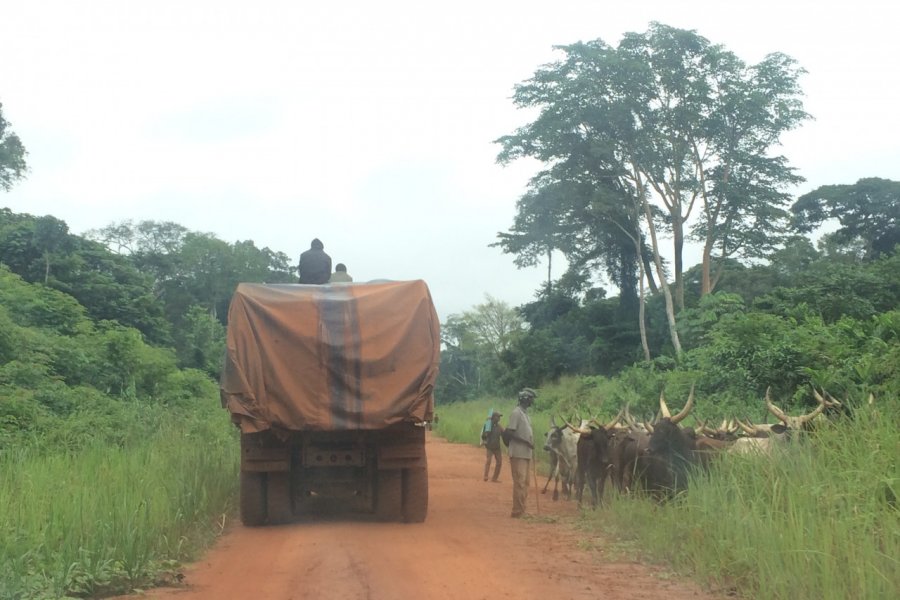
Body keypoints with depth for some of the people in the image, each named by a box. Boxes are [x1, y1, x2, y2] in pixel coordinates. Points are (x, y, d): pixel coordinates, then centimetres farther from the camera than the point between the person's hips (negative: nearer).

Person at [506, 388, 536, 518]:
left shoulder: (525, 413, 16)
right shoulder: (516, 413, -12)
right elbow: (509, 432, -18)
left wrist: (531, 444, 6)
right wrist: (525, 441, -20)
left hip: (526, 453, 9)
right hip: (518, 453, -9)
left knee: (525, 482, 11)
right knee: (520, 482, -9)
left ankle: (521, 510, 16)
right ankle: (517, 511, -6)